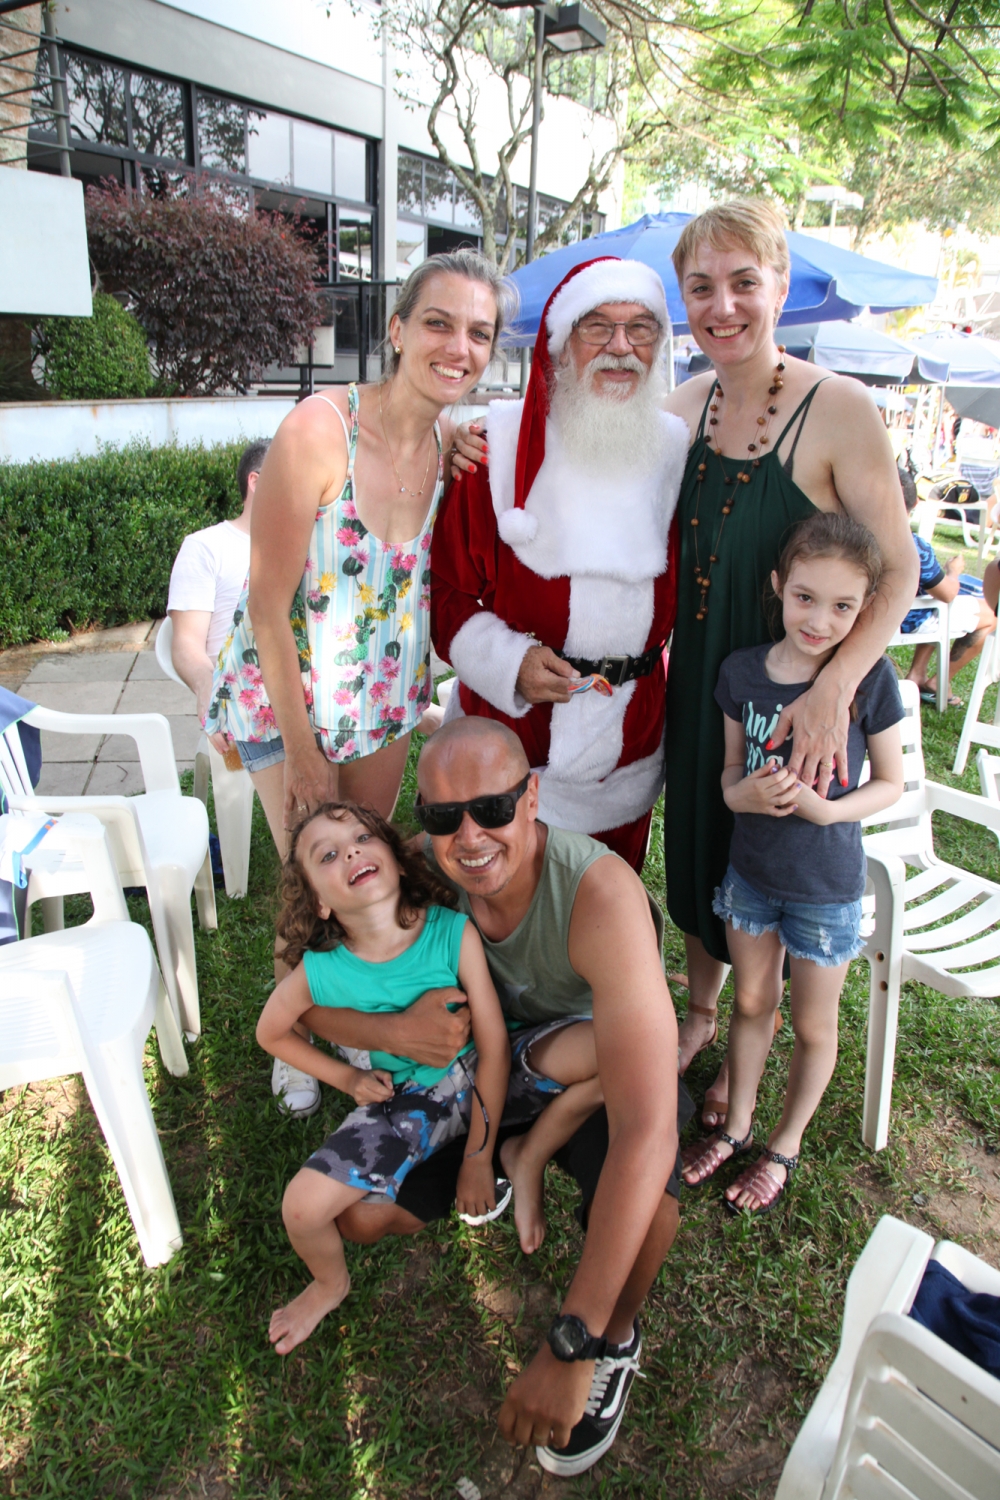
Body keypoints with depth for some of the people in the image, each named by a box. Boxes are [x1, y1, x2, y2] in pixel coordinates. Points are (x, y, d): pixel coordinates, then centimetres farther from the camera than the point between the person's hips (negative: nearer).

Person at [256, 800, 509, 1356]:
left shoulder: (454, 933, -25)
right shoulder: (320, 971, -20)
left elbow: (493, 1046, -16)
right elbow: (271, 1033, 3)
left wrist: (478, 1156, -11)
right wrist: (348, 1078, -3)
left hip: (477, 1080, 1)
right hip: (403, 1101, 0)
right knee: (303, 1206, -14)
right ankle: (331, 1284, 24)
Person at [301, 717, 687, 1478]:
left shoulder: (600, 894, -40)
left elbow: (648, 1131, -47)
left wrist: (571, 1346, -46)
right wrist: (392, 1030, -34)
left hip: (600, 1080, -4)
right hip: (487, 1075, 4)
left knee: (640, 1188, -36)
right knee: (358, 1215, -4)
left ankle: (617, 1339, -2)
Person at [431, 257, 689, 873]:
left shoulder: (679, 449, 3)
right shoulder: (500, 445, -7)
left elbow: (688, 591, 15)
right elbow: (447, 587, -4)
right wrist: (510, 660, -19)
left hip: (627, 753, 3)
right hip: (509, 732, -3)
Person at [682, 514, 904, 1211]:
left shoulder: (872, 678, -18)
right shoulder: (742, 670, -9)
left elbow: (891, 783, -7)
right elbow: (732, 768, 2)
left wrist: (825, 809, -25)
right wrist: (744, 792, -21)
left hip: (828, 885, -3)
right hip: (751, 870, 3)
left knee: (813, 1025, 15)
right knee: (753, 1001, 22)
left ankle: (786, 1145, 40)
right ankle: (737, 1126, 44)